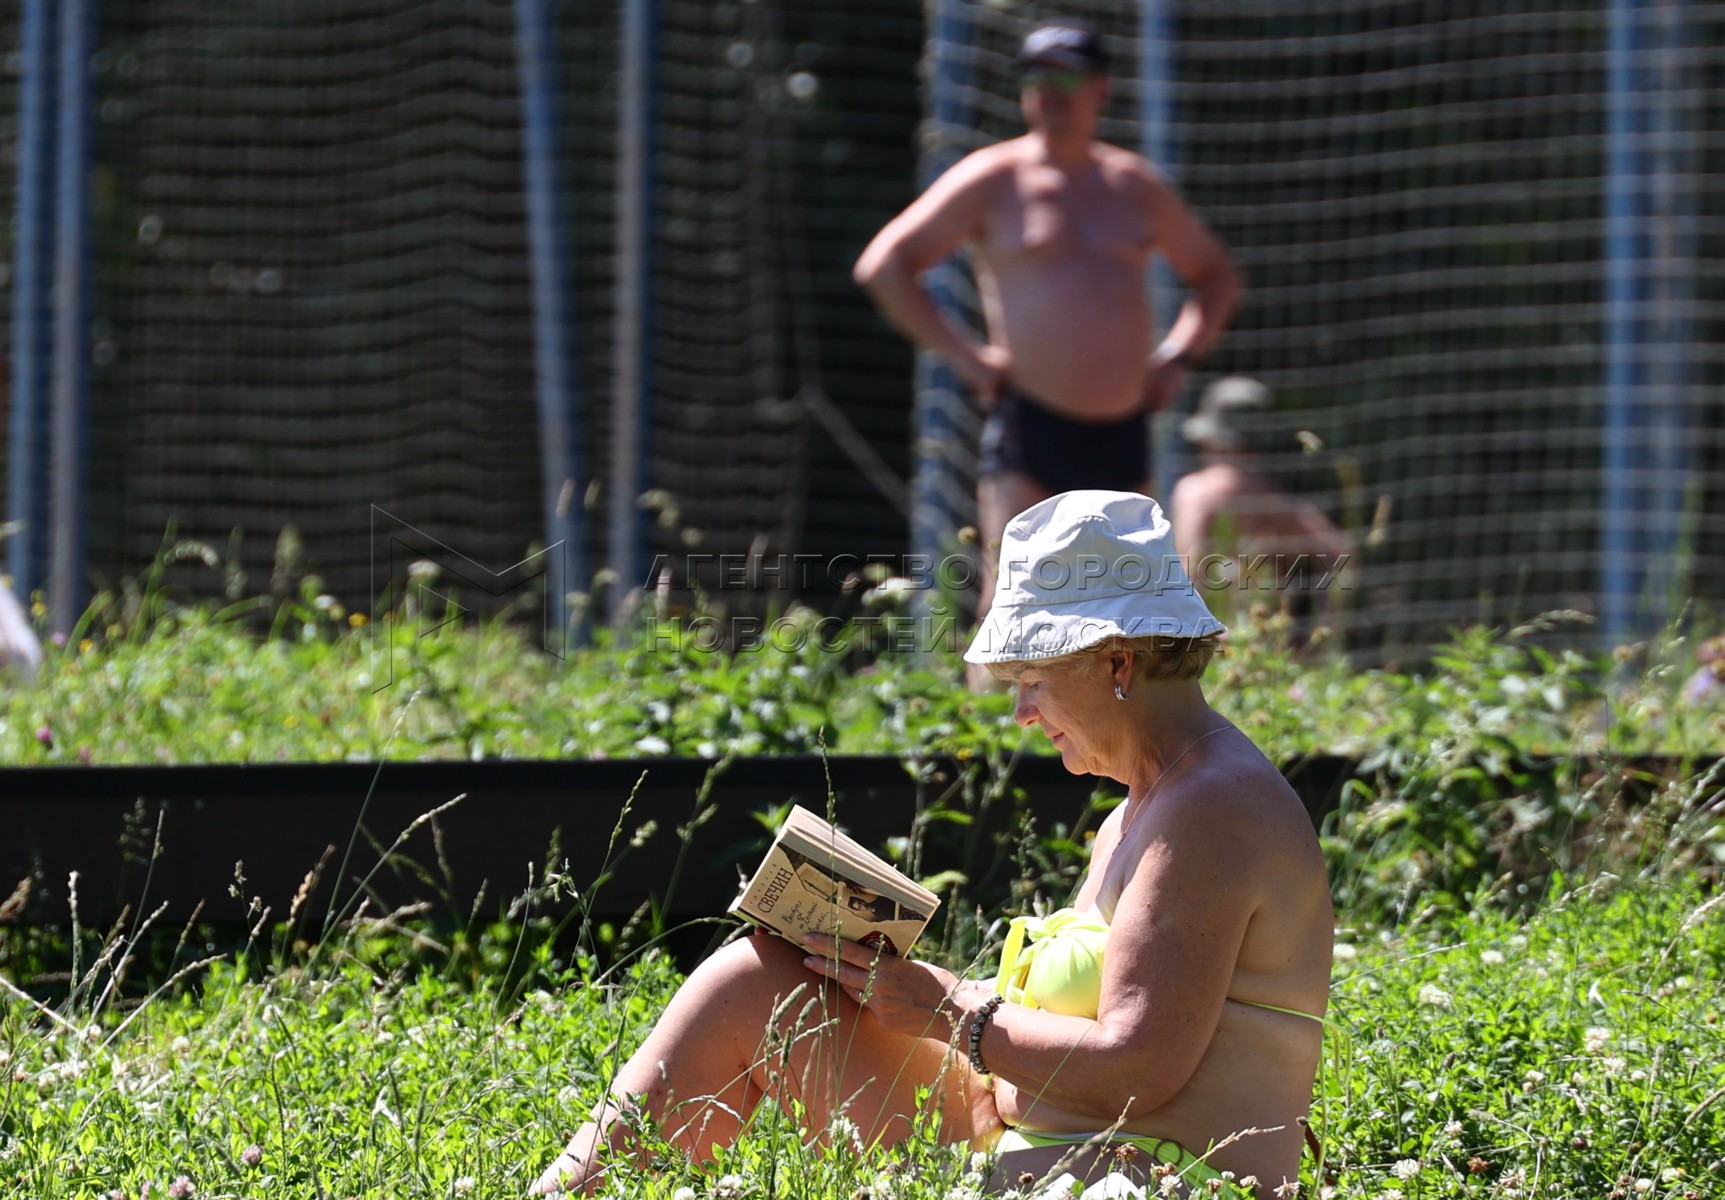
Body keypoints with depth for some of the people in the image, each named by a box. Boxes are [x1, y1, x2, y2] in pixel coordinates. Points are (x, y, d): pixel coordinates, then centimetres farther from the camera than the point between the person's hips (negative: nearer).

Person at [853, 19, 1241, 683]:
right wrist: (961, 355, -7)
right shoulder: (994, 179, 1)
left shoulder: (1137, 186, 14)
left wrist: (1176, 355, 11)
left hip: (1123, 431, 5)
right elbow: (883, 265, -2)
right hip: (1029, 430, -5)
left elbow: (1215, 274, 28)